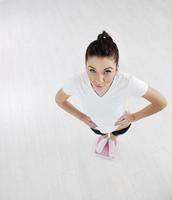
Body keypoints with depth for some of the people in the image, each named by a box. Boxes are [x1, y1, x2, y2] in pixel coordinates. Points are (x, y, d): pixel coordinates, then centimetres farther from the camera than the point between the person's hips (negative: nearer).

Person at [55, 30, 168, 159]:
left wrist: (133, 117, -18)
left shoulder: (128, 82, -44)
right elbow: (59, 100, -15)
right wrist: (81, 116, -10)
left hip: (119, 124, 0)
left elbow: (161, 102, -26)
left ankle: (113, 136, 75)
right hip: (95, 124, 1)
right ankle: (104, 135, 75)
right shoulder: (76, 82, -40)